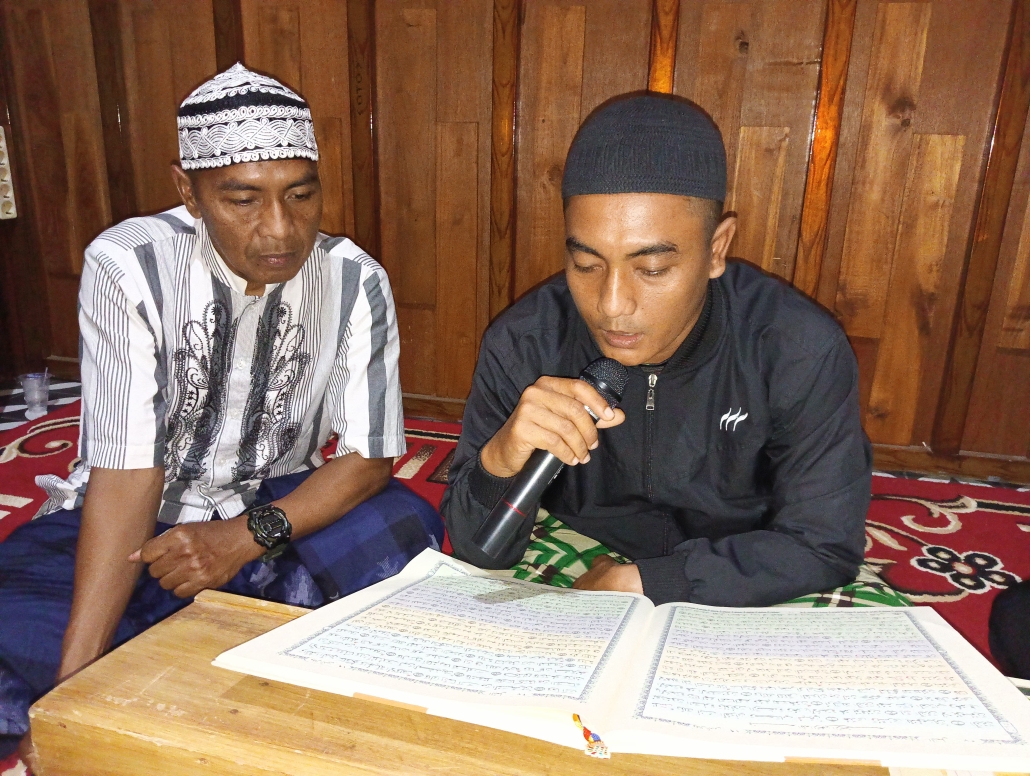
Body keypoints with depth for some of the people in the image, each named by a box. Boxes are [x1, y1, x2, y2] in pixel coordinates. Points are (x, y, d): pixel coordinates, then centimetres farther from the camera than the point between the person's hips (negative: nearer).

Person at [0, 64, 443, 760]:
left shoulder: (355, 283, -12)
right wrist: (73, 681, -25)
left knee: (406, 532, -27)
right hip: (136, 517, 0)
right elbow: (127, 471, -20)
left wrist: (248, 536, -26)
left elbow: (370, 457, -11)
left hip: (274, 509, 1)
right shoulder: (128, 266, -17)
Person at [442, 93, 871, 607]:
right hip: (578, 574, 0)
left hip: (739, 590, 1)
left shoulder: (800, 351, -20)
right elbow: (476, 550, -13)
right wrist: (499, 462, -35)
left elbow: (824, 545, -15)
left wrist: (640, 582, -23)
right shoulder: (522, 344, -18)